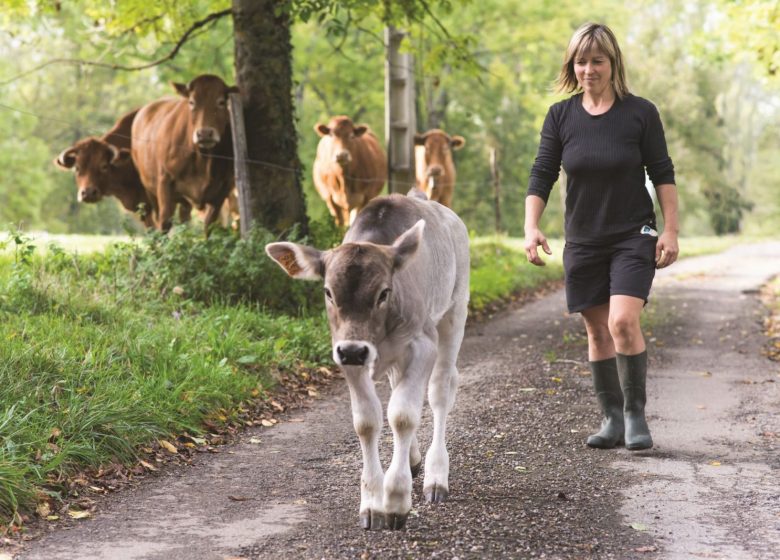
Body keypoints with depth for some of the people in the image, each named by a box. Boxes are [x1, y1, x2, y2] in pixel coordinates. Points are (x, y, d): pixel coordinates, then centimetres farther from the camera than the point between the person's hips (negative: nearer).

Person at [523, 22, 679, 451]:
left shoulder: (640, 113, -6)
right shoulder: (560, 117, 0)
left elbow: (662, 174, -2)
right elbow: (541, 175, -2)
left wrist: (671, 231, -6)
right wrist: (531, 227, -16)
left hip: (633, 237, -3)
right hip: (583, 241, 3)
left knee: (623, 322, -18)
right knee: (597, 331, 8)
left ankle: (635, 414, -3)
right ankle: (612, 419, 19)